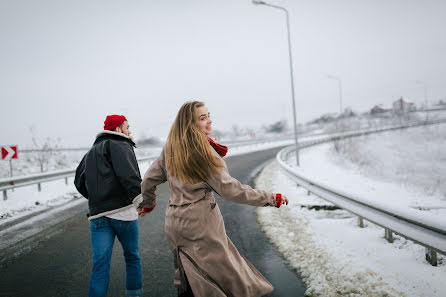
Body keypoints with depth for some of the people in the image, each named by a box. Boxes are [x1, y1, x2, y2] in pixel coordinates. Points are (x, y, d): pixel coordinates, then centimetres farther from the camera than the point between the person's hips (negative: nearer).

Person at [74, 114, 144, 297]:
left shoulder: (91, 153, 24)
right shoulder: (119, 145, -2)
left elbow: (79, 182, 25)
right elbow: (127, 173, -20)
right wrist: (139, 196, -21)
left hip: (98, 215, 6)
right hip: (122, 212, -6)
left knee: (100, 265, 2)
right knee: (132, 257, 12)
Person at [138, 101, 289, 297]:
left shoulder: (170, 149, 7)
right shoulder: (203, 151, -15)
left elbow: (149, 180, 15)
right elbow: (229, 188, -17)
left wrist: (148, 203, 35)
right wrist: (272, 199, -12)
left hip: (174, 221, 7)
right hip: (201, 223, -7)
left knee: (188, 279, 17)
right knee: (225, 273, 3)